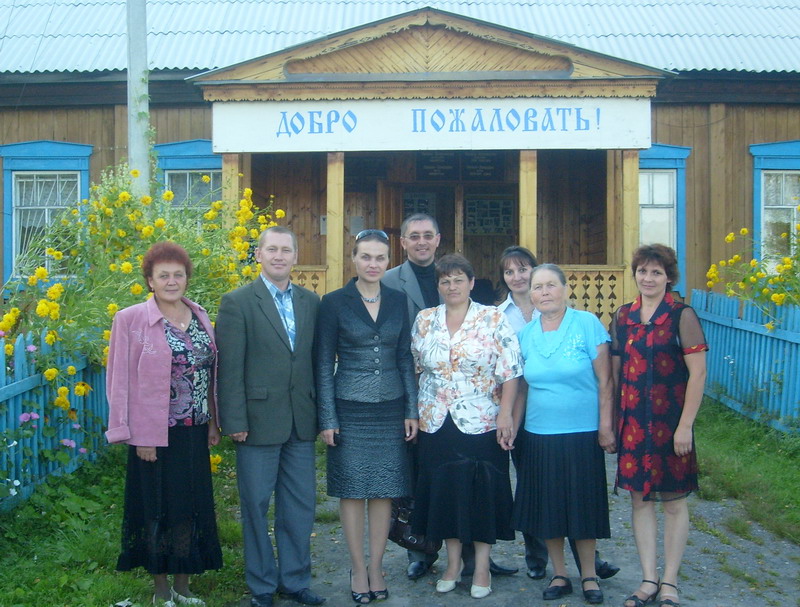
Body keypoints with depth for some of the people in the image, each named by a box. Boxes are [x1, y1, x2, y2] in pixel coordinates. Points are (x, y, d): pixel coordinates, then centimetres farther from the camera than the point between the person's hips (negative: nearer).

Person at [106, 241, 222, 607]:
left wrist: (213, 422, 10)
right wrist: (134, 435, -11)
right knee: (157, 509, 5)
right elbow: (121, 381, -8)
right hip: (154, 435, -5)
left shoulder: (200, 317, 7)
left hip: (194, 433, 5)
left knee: (192, 508, 11)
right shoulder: (130, 320, -7)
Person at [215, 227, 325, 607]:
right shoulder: (237, 302, -4)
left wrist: (321, 414, 5)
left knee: (300, 505, 11)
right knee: (257, 507, 7)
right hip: (259, 422, -4)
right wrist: (234, 422, -12)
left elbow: (317, 361, 9)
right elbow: (230, 369, -8)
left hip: (301, 422, 4)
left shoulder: (311, 303, 8)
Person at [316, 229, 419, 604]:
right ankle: (358, 569, 17)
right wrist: (327, 418, -7)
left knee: (384, 489, 7)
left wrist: (412, 410, 4)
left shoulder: (398, 301, 5)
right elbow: (324, 364, -3)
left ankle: (376, 567, 19)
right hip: (350, 409, -3)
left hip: (390, 409, 3)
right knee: (352, 489, 4)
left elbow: (405, 359, 8)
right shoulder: (334, 302, -4)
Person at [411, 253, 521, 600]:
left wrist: (505, 414, -15)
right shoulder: (424, 320, 7)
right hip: (436, 424, 3)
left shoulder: (494, 319, -4)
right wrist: (414, 412, 9)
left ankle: (482, 568, 14)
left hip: (481, 424, -3)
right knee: (444, 491, 8)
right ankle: (452, 565, 22)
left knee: (482, 491, 2)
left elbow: (510, 372, -7)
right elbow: (415, 368, 13)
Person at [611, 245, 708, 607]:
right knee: (639, 499, 9)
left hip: (670, 422, -4)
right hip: (633, 423, 5)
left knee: (673, 501, 5)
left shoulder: (682, 316, -7)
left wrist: (685, 425, -14)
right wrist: (612, 421, 8)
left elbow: (698, 372, -11)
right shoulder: (623, 318, 7)